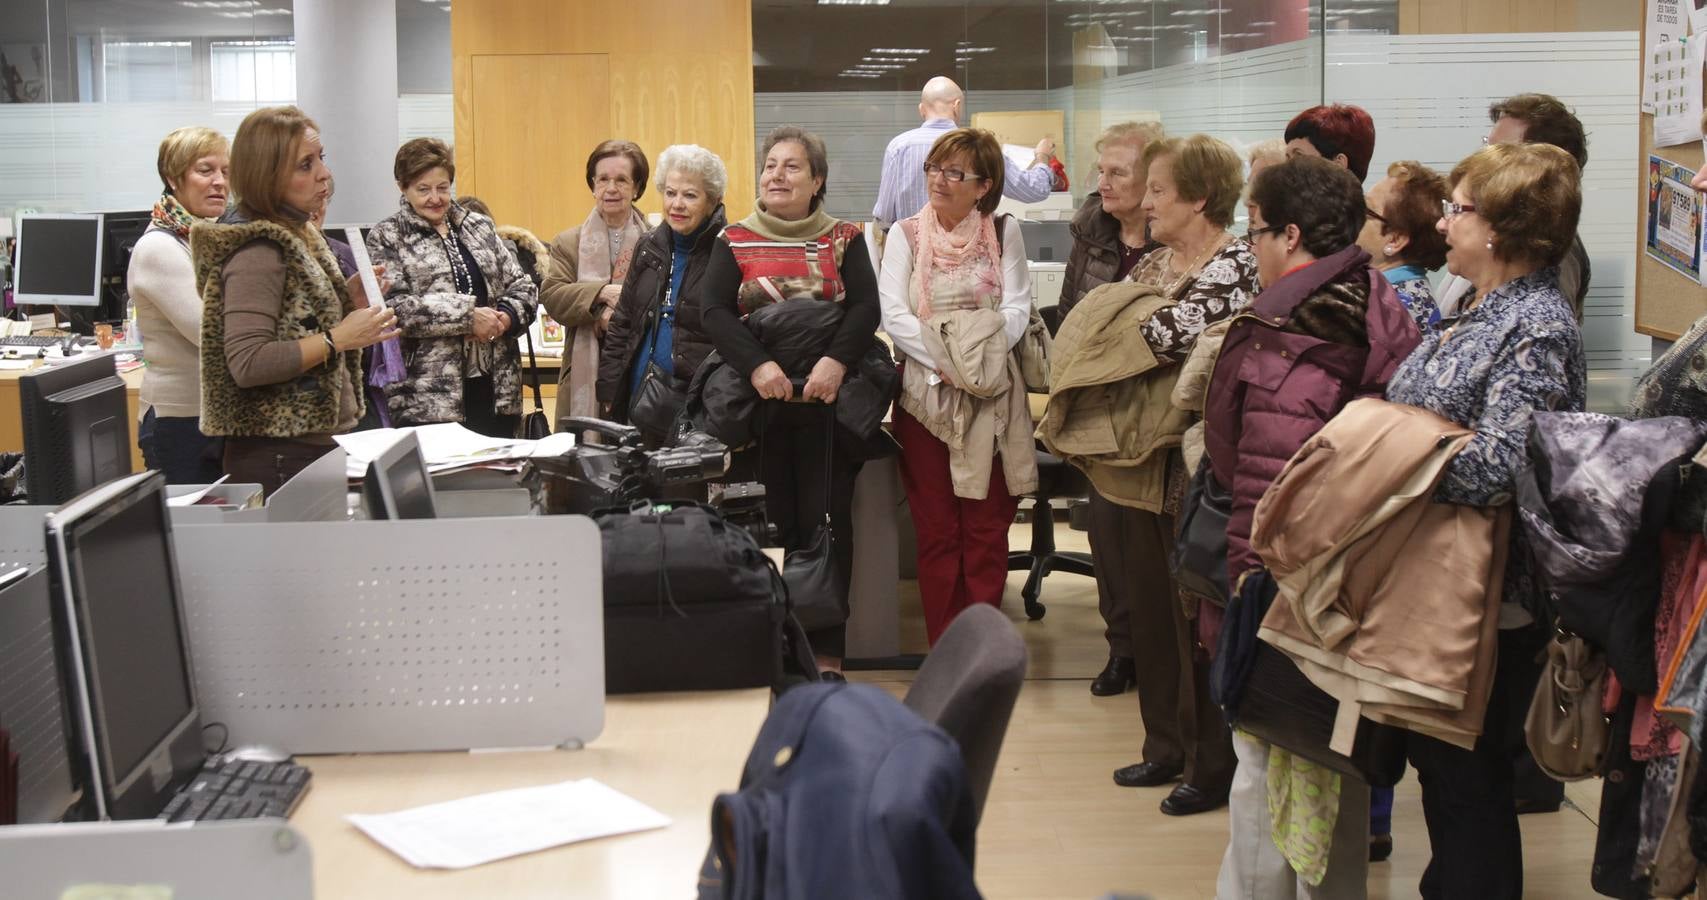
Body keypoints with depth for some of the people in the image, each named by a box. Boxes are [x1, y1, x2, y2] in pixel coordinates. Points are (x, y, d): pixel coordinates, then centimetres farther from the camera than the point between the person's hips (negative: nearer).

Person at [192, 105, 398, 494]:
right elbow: (247, 364, -22)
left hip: (320, 445, 9)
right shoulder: (256, 252, -15)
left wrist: (349, 300, 5)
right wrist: (339, 338, -21)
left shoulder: (299, 235, 13)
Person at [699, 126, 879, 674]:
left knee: (827, 520, -2)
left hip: (826, 399, 0)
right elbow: (712, 310, -3)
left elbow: (865, 307, -3)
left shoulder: (844, 239, 9)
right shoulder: (734, 242, 9)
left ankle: (827, 651, 4)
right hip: (760, 399, 1)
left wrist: (835, 362, -21)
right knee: (777, 521, 0)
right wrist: (757, 365, -19)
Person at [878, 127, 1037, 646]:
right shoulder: (906, 235, 7)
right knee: (936, 529, 1)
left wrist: (976, 356, -17)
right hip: (926, 394, 0)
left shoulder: (1004, 233, 8)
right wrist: (945, 362, -17)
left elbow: (1017, 308, -1)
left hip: (992, 396, 0)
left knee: (988, 526, 1)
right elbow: (893, 314, -4)